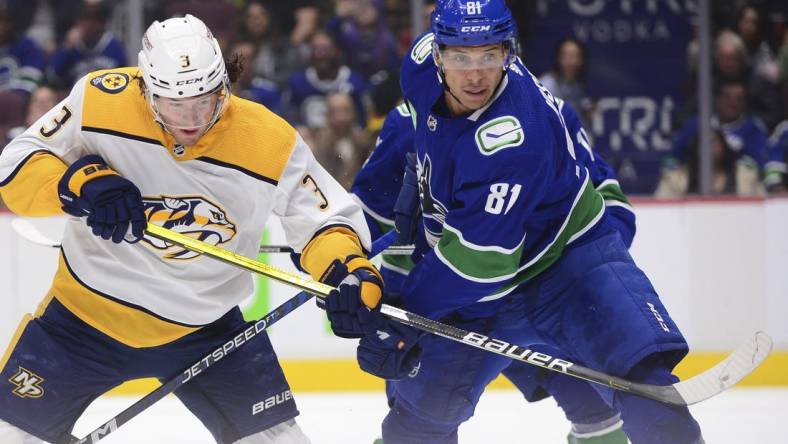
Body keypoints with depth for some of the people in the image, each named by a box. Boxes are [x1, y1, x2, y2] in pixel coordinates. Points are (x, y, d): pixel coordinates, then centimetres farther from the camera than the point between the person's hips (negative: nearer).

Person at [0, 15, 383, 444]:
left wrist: (350, 268, -29)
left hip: (205, 326, 0)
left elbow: (325, 216, -8)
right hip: (86, 311, 0)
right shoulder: (100, 101, -19)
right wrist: (81, 184, -30)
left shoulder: (270, 142, -18)